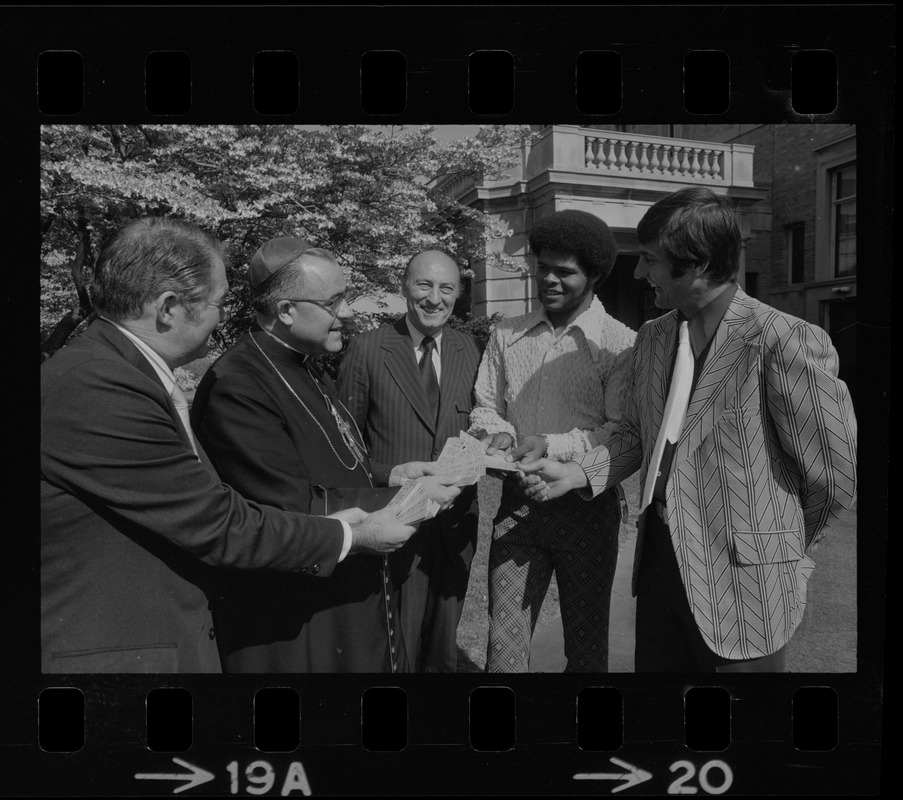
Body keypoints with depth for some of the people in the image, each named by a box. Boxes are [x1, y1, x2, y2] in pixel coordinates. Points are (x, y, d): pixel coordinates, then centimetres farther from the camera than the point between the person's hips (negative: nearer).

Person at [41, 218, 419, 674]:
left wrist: (324, 525, 1)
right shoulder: (93, 389, -24)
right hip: (108, 655, -8)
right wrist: (352, 536, -9)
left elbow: (200, 510, 3)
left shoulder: (122, 369, 4)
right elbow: (218, 526, -20)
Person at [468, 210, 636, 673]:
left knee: (586, 641, 15)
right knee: (503, 639, 8)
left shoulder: (619, 344, -8)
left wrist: (554, 445, -21)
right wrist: (500, 434, -9)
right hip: (518, 502, 3)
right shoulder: (506, 336, 7)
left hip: (586, 507, -3)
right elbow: (485, 408, 11)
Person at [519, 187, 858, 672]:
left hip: (741, 578, -6)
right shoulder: (651, 339, 5)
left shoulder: (785, 343, -19)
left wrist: (782, 549, 1)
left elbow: (835, 472, -13)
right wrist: (577, 474, -1)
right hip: (659, 557, 6)